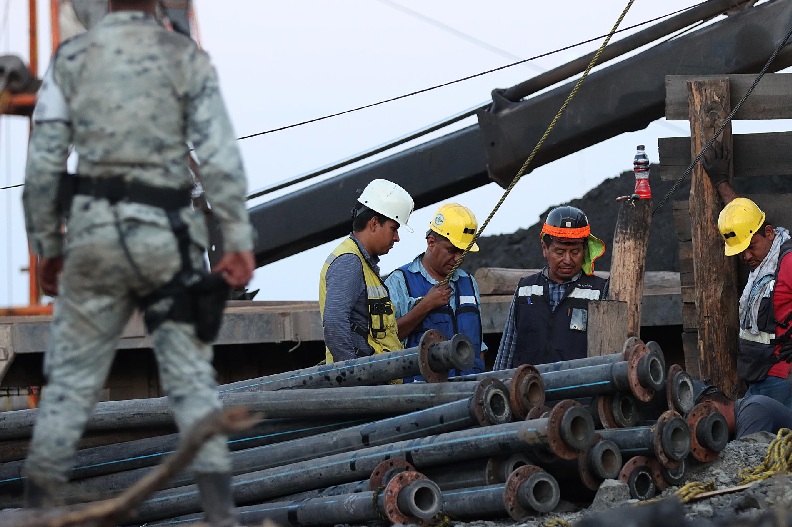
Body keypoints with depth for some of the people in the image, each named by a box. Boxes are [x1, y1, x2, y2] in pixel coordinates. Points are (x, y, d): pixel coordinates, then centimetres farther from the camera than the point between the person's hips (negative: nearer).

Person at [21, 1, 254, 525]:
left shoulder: (71, 57, 3)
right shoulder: (187, 58, 0)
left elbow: (43, 163, 1)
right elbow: (221, 156, -7)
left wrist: (46, 246, 10)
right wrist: (240, 240, -5)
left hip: (93, 228, 1)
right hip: (165, 231, -1)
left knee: (71, 377, 7)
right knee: (191, 375, 3)